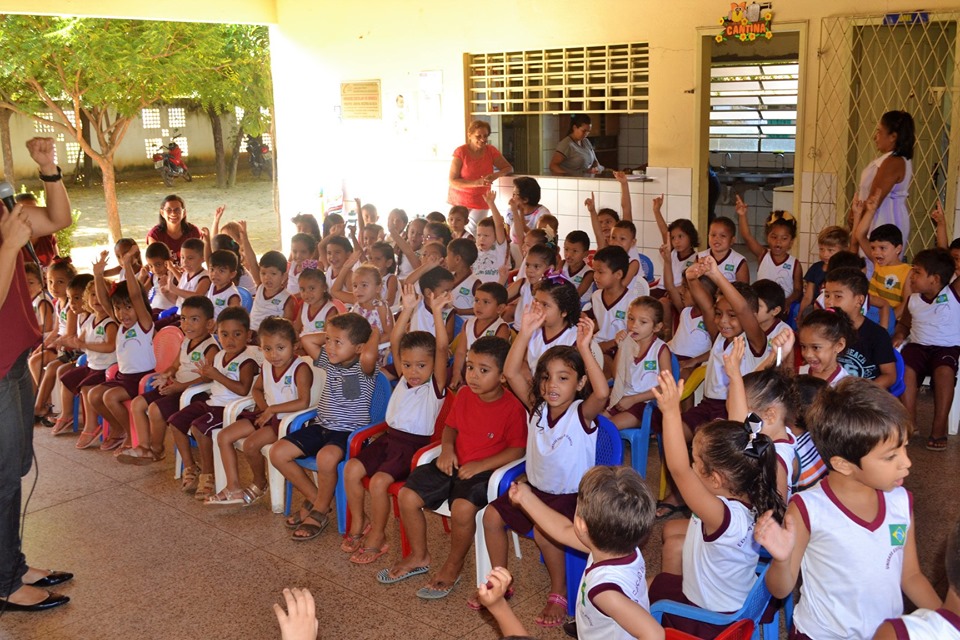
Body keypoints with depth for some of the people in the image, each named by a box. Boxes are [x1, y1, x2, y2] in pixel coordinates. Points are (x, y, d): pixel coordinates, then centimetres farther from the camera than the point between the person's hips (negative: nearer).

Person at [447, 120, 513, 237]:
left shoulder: (491, 150, -4)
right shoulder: (461, 152, -15)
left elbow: (509, 168, 1)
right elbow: (452, 181, -18)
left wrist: (496, 175, -21)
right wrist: (476, 183, -30)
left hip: (480, 201, 3)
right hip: (460, 200, -2)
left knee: (474, 234, 2)